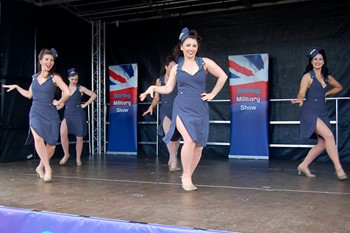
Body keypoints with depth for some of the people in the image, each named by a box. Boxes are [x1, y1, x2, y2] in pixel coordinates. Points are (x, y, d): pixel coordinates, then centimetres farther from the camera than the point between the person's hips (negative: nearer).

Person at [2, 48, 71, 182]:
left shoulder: (55, 77, -3)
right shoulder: (35, 77, 10)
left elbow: (67, 93, -16)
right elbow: (29, 95, 23)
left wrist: (59, 102, -6)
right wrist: (16, 86, 23)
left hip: (50, 114, -2)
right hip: (36, 112, 2)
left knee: (51, 145, -1)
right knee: (38, 138, -25)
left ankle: (41, 167, 24)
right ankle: (47, 168, -18)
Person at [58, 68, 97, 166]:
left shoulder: (80, 88, 1)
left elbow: (93, 95, -1)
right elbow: (62, 103, 14)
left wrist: (85, 104, -4)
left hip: (78, 115, -2)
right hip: (67, 115, 2)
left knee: (79, 137, 3)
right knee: (63, 133, -21)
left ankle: (78, 158, 19)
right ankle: (66, 154, -3)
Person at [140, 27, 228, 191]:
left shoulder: (205, 63, 5)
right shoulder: (176, 68, 9)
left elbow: (222, 76, 10)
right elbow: (168, 89, 8)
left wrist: (212, 94, 8)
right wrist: (153, 87, -7)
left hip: (200, 109, 2)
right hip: (182, 108, -1)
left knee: (199, 146, 2)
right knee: (189, 140, -23)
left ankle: (188, 177, 19)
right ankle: (186, 176, -6)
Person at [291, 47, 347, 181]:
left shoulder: (327, 77, 13)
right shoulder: (308, 76, -3)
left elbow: (339, 87, 30)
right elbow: (301, 94, -12)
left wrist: (326, 93, 14)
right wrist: (300, 100, -34)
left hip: (323, 113, 7)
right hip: (310, 112, -7)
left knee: (323, 143, 4)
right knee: (329, 135, -23)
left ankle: (303, 166, 17)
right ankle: (338, 169, -21)